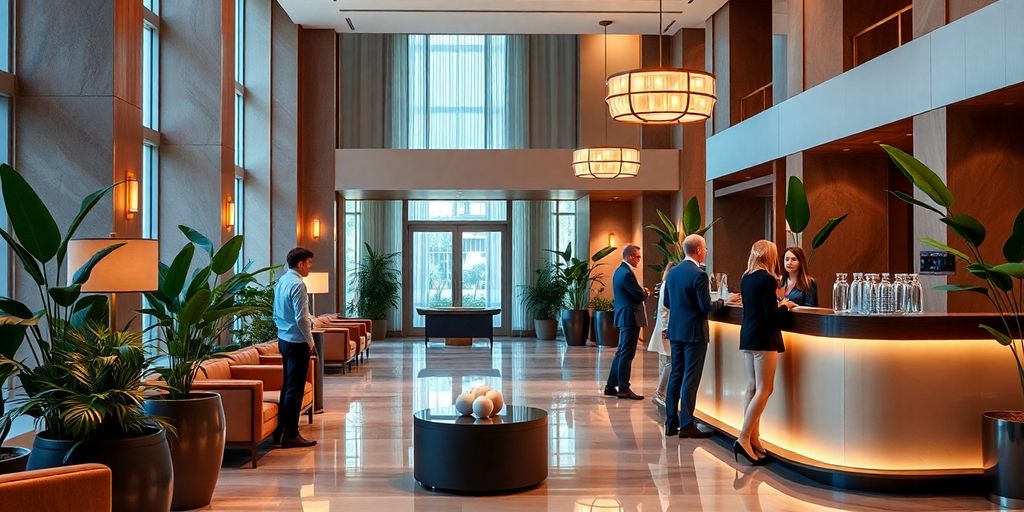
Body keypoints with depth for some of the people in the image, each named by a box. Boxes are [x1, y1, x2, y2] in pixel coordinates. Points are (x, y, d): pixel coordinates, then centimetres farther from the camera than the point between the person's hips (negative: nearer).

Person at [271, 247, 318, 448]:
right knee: (295, 389, -4)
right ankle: (290, 435, 0)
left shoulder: (281, 282, 11)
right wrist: (310, 340, -10)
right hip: (297, 342, -10)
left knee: (287, 385, 16)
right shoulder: (297, 284, -18)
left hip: (283, 339, 10)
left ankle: (280, 431, 22)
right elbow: (301, 318, -20)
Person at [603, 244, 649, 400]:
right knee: (626, 355, -4)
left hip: (624, 317, 11)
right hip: (630, 318, -11)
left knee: (621, 353, 15)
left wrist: (642, 292, 6)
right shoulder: (626, 273, -19)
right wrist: (646, 293, 2)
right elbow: (640, 296, -18)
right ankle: (623, 389, 1)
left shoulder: (620, 271, 14)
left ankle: (611, 386, 19)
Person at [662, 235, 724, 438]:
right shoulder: (699, 275, -17)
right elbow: (706, 306, -17)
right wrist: (720, 302, 1)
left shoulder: (672, 272, 6)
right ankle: (686, 425, 1)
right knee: (691, 378, -2)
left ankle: (671, 422, 17)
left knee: (675, 375, 13)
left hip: (675, 330, 7)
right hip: (694, 332, -7)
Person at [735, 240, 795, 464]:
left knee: (752, 388, 10)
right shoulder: (767, 279, -15)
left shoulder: (746, 278, 9)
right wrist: (785, 306, 1)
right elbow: (771, 314, -17)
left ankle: (753, 439, 13)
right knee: (764, 389, -5)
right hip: (764, 338, -8)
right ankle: (744, 439, -12)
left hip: (747, 336, 8)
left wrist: (777, 305, 17)